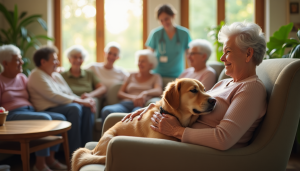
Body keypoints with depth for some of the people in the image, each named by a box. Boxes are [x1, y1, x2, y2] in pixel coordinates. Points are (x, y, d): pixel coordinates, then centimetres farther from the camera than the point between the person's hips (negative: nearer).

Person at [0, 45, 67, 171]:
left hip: (31, 111, 8)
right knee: (45, 118, -31)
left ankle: (50, 159, -8)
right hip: (12, 115, -8)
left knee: (60, 118, -12)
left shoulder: (22, 78, 21)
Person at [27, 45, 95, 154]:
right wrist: (80, 101, -19)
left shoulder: (57, 76, 22)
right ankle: (74, 152, -30)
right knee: (74, 108, -31)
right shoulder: (37, 75, -6)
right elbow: (53, 96, -17)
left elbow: (70, 94, 18)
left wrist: (85, 101, -3)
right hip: (47, 110, -8)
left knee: (86, 108, -17)